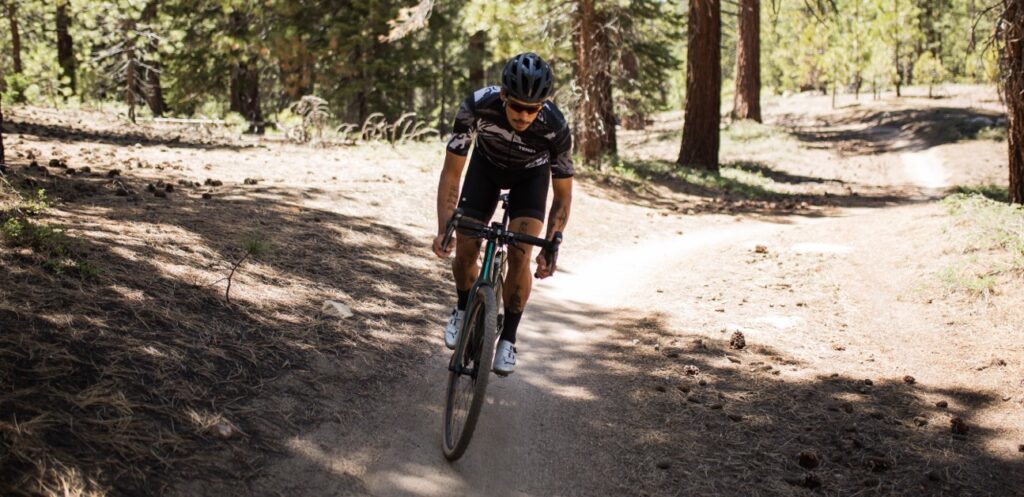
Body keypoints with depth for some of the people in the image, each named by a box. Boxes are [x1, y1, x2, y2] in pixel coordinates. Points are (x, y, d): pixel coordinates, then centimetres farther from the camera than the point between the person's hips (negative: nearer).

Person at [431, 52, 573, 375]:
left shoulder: (556, 127, -38)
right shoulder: (477, 106, -38)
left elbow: (563, 194, -22)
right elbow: (452, 171, -27)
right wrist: (443, 229, -33)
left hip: (531, 174, -1)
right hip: (487, 164, 1)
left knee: (519, 257, -16)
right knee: (464, 250, -7)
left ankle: (508, 339, 2)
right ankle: (464, 309, 25)